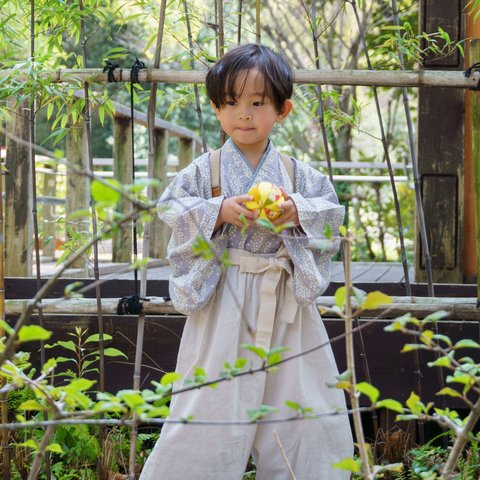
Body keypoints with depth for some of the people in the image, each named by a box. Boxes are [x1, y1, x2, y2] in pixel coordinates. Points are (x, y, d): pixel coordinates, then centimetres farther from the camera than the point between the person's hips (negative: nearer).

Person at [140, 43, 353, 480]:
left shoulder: (299, 176, 6)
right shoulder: (205, 171, 2)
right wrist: (220, 212, -18)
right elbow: (172, 210, -5)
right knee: (212, 408, -1)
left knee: (300, 409, 6)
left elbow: (331, 212, 4)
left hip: (286, 305, 2)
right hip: (224, 304, -2)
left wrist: (297, 213, -15)